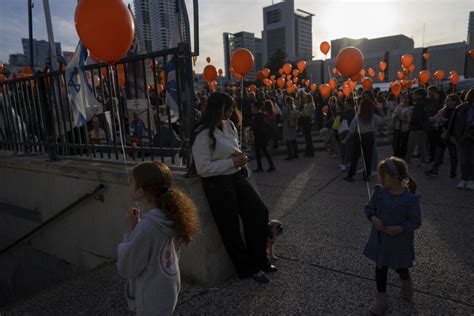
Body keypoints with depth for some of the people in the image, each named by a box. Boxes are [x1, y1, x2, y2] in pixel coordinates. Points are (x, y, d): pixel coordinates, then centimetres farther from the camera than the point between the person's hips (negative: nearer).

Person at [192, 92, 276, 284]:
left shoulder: (229, 126, 9)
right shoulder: (204, 134, -17)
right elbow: (203, 168, -20)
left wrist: (240, 156, 1)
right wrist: (232, 162, -18)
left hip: (237, 176, 8)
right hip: (218, 183, -8)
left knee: (260, 212, 3)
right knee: (231, 227, 3)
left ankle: (259, 260, 22)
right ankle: (248, 268, 24)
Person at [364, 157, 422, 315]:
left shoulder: (410, 199, -21)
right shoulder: (379, 191, -11)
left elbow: (415, 221, -13)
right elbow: (369, 208, 0)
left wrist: (399, 229, -26)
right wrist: (373, 219, -19)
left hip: (399, 240, -3)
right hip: (380, 238, 3)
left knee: (400, 267, 20)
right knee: (380, 268, 12)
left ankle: (406, 285, 55)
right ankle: (381, 299, 30)